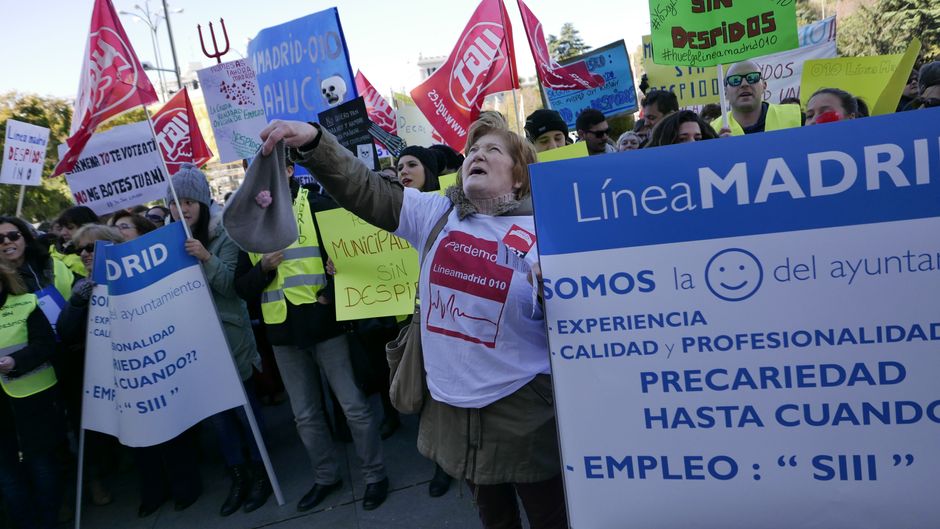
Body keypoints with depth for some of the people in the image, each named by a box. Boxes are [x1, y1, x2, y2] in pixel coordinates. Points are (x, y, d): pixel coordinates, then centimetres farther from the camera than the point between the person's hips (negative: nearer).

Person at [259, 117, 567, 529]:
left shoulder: (541, 230, -10)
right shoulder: (435, 215, 1)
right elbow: (362, 188, -7)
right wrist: (312, 142, -21)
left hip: (521, 409, -4)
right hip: (452, 405, 4)